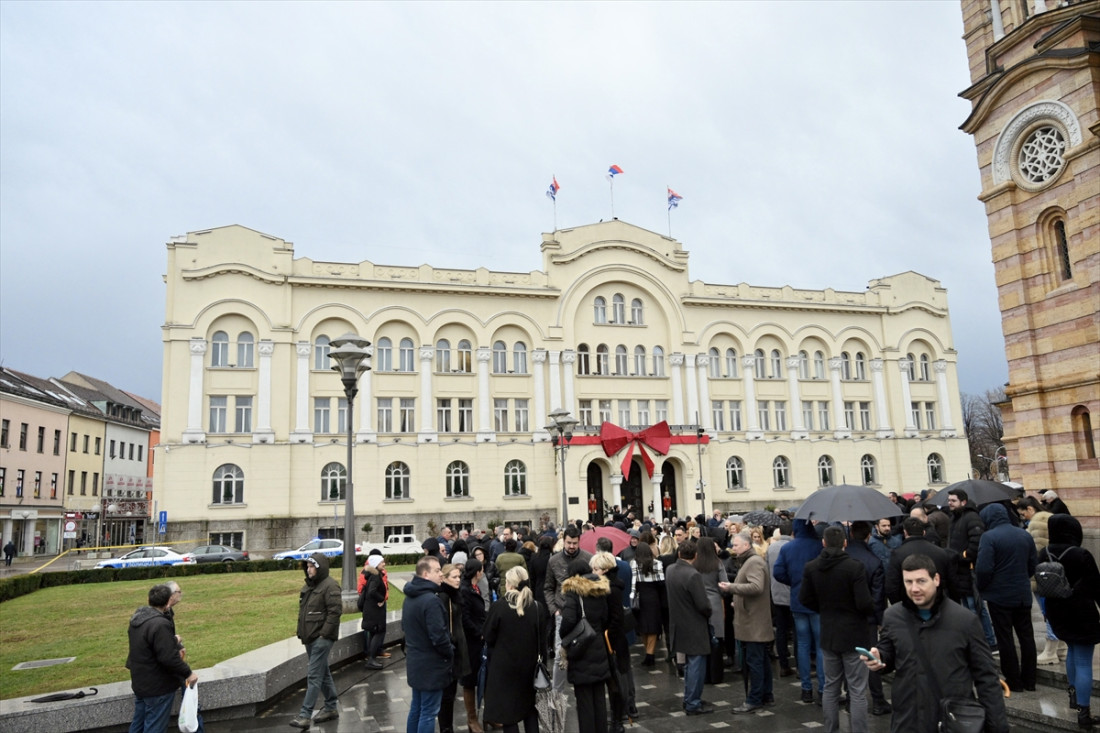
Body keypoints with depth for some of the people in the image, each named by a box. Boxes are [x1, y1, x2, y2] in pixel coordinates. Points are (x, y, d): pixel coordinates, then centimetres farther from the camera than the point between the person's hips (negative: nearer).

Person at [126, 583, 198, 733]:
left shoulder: (138, 616, 0)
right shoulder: (160, 624, -30)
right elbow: (169, 657, -29)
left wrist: (172, 640, 15)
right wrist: (188, 673, -17)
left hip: (140, 682, 9)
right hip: (158, 687, -9)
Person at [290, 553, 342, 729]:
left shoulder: (330, 586, -14)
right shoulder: (308, 586, 14)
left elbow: (335, 611, -20)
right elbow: (303, 610, 21)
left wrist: (324, 633, -19)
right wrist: (301, 632, 13)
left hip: (322, 638, -9)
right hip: (310, 638, 9)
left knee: (314, 676, -7)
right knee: (323, 674, 16)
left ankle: (305, 715, -3)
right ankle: (331, 708, 26)